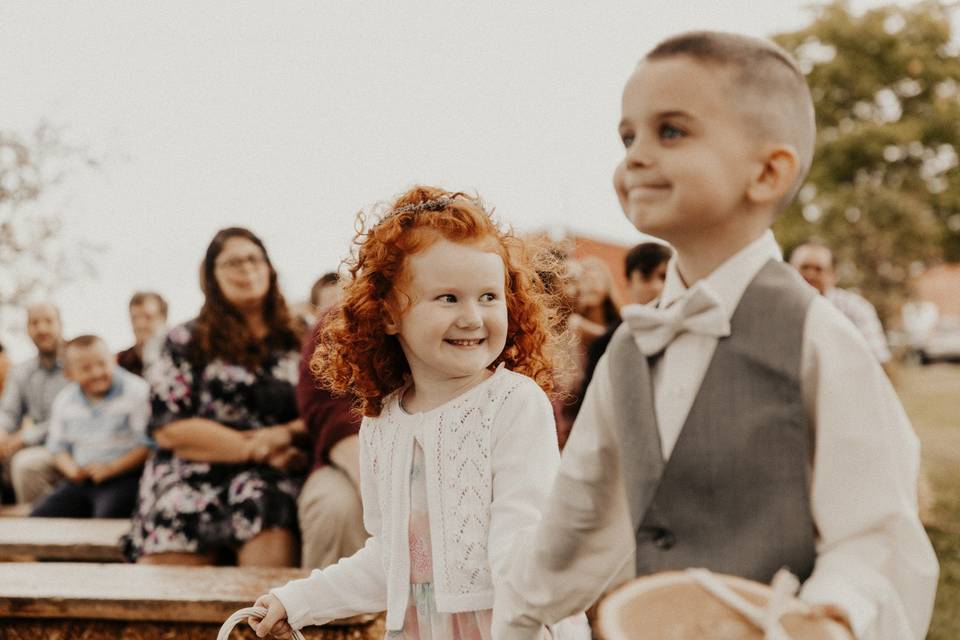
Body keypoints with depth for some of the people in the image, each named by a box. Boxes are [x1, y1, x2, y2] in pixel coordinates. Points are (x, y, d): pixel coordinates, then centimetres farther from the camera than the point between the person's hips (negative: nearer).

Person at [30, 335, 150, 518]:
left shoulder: (137, 391, -7)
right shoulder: (63, 400, 11)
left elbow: (147, 443, -10)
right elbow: (57, 446, 19)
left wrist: (112, 467, -19)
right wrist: (72, 469, -3)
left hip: (124, 478, -5)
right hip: (80, 481, 5)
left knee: (106, 517, -34)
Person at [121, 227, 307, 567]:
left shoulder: (296, 342, 18)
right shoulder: (186, 342, 12)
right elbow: (169, 429, 3)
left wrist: (285, 434, -9)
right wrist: (255, 448, -3)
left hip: (269, 477, 1)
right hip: (191, 475, -1)